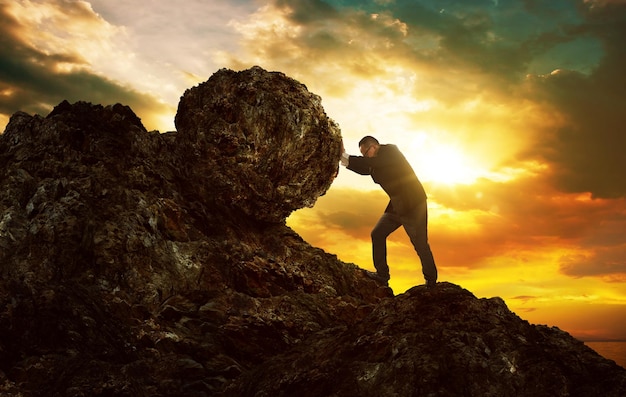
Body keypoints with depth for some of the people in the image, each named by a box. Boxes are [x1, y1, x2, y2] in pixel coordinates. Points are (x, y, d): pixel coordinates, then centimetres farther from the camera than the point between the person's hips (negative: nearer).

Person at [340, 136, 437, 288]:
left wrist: (345, 157, -29)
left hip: (414, 205, -9)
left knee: (420, 244, 0)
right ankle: (382, 275, 15)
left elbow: (372, 163, -29)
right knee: (377, 234, 7)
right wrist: (344, 158, -11)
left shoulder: (391, 150, -15)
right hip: (396, 206, 9)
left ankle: (431, 281, 17)